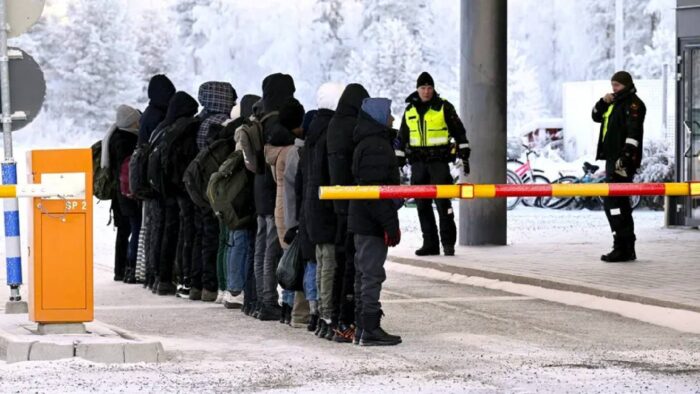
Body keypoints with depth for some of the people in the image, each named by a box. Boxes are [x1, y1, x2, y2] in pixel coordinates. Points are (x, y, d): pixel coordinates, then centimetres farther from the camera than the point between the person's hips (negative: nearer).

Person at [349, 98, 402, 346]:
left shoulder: (367, 144, 17)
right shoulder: (376, 147, -16)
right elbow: (376, 189, -22)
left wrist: (391, 223, 22)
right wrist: (390, 225, -21)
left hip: (362, 222, 11)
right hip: (372, 223, -11)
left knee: (366, 274, 14)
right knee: (372, 274, -8)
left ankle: (363, 327, 19)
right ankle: (370, 330, -7)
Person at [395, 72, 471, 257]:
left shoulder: (444, 108, 0)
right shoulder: (410, 111, 13)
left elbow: (459, 132, 3)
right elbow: (402, 138, 21)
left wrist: (464, 156, -2)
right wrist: (398, 161, 18)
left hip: (439, 161, -5)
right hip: (418, 163, 5)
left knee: (443, 202, -11)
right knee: (423, 205, 4)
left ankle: (448, 242, -6)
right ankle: (430, 243, 9)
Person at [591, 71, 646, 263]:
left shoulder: (633, 104, -9)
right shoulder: (615, 103, 22)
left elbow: (633, 132, -20)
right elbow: (596, 116, 26)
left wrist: (625, 157, -28)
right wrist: (603, 102, 7)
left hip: (623, 160, -11)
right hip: (613, 159, 11)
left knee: (613, 202, -15)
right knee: (620, 203, 13)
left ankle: (622, 248, -17)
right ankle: (628, 248, 17)